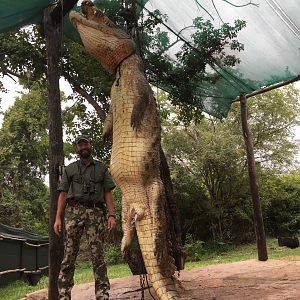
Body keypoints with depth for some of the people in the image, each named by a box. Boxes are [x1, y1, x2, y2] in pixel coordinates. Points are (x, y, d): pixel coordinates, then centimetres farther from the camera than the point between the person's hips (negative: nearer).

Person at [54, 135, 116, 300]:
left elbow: (108, 193, 11)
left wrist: (112, 215, -2)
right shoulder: (70, 168, 19)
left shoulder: (101, 168, 18)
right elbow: (63, 194, 13)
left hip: (96, 212, 0)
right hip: (74, 211, 1)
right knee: (69, 254, -4)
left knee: (97, 255, -5)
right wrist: (58, 217, 1)